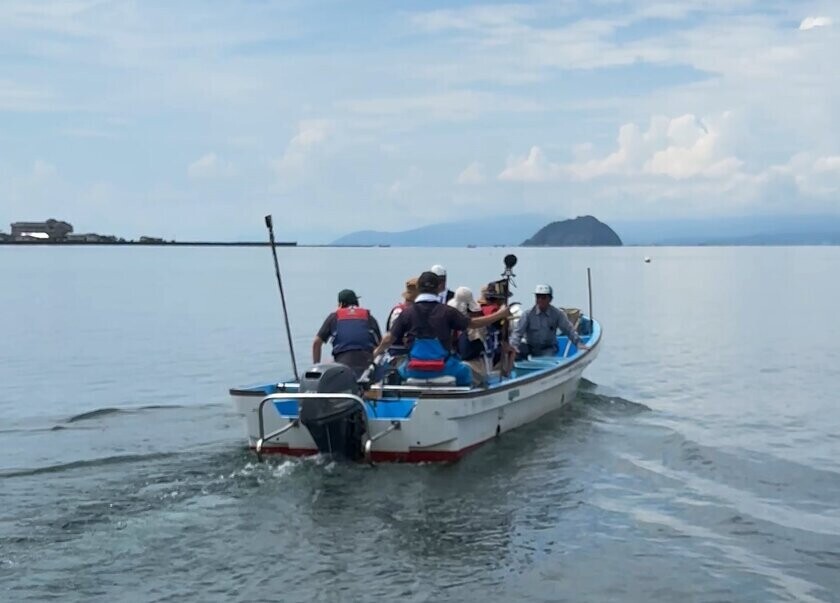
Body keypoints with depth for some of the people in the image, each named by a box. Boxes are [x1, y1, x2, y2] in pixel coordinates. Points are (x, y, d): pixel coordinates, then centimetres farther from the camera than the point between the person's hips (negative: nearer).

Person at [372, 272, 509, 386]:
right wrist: (500, 315, 17)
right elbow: (473, 323, 5)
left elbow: (389, 339, -2)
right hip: (442, 368, -1)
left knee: (401, 370, 33)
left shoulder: (407, 312, -2)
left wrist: (377, 351, 19)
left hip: (414, 370, 1)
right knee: (464, 371, 28)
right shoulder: (447, 311, -5)